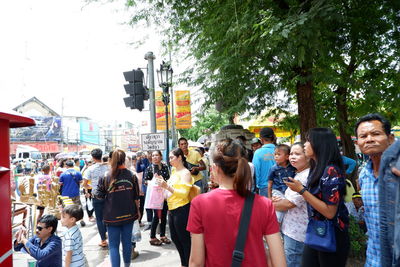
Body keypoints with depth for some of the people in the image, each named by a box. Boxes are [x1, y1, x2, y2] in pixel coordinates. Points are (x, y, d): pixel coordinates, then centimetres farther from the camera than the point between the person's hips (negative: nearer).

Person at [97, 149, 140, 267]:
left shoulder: (106, 177, -12)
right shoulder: (131, 175, -5)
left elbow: (99, 195, -3)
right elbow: (136, 197, 0)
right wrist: (137, 210, 14)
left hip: (112, 216, -2)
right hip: (129, 214, 2)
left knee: (113, 245, 7)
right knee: (127, 242, 17)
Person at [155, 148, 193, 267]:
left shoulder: (185, 173, -13)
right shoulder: (174, 171, 12)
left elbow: (184, 193, -20)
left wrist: (167, 186, -25)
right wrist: (162, 182, 4)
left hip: (182, 209, -9)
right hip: (172, 209, 9)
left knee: (184, 239, 1)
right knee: (174, 238, 18)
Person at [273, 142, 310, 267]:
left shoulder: (306, 177, -21)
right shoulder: (299, 174, 12)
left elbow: (290, 203, -20)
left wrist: (272, 205, -3)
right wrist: (281, 200, 2)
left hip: (296, 233, -10)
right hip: (291, 229, 10)